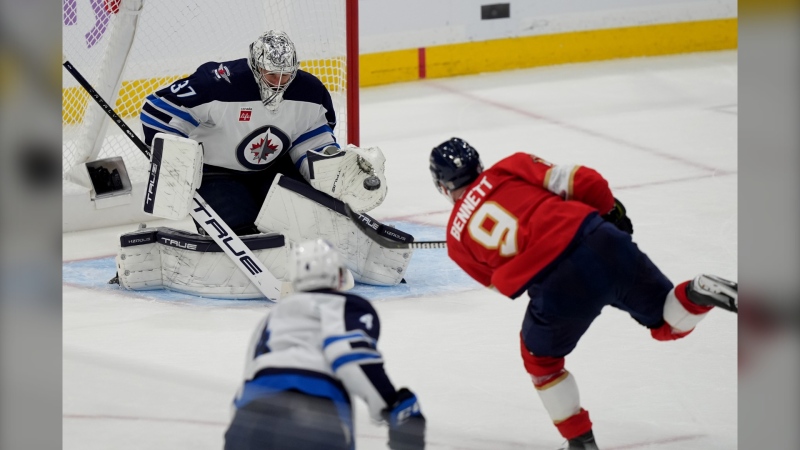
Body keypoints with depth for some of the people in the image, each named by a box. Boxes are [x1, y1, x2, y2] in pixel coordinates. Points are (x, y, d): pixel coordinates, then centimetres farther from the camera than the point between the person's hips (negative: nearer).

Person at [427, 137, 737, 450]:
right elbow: (582, 181, 8)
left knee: (540, 357, 28)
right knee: (667, 323, 21)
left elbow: (500, 281, 24)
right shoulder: (510, 167, 16)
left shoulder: (458, 238, 17)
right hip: (599, 241, 2)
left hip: (558, 287, -2)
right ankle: (697, 294, -11)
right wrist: (610, 212, 25)